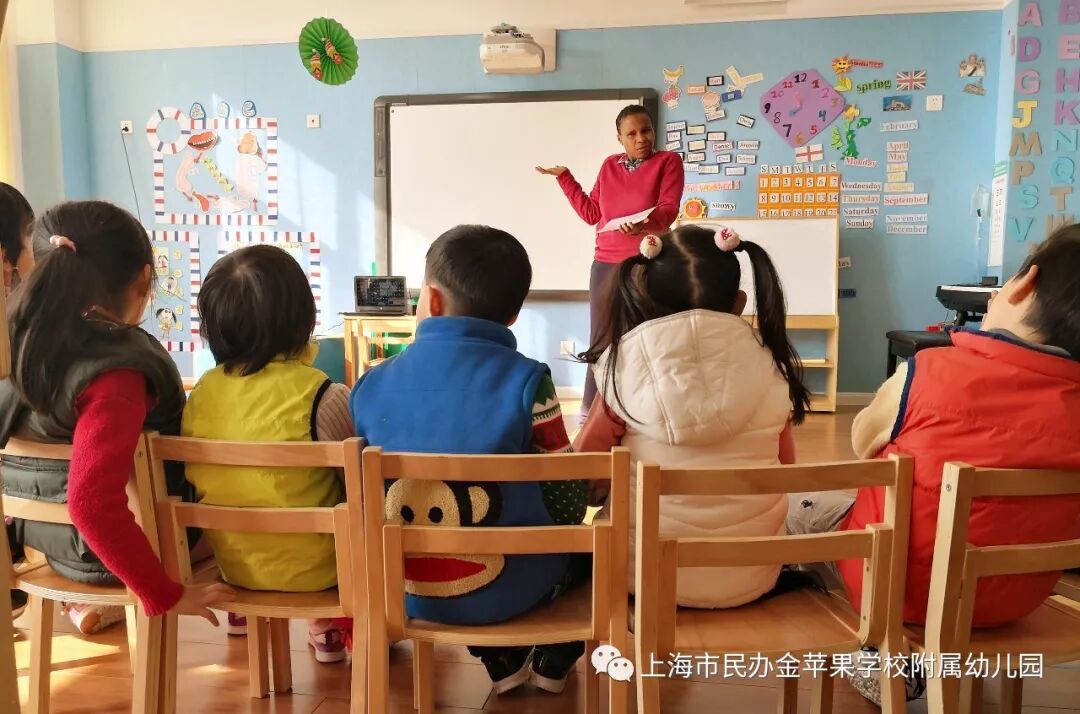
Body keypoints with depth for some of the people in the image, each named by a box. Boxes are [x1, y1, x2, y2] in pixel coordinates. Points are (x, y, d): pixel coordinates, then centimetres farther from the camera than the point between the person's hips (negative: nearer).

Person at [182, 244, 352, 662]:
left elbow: (192, 478, 4)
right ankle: (331, 625, 26)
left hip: (231, 564, 6)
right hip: (312, 568, -5)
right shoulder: (322, 396, -24)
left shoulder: (202, 391, -8)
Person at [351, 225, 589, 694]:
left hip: (407, 592, 3)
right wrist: (556, 535, 13)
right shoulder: (525, 380, -17)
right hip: (510, 589, -3)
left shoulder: (371, 385, -6)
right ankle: (554, 661, 40)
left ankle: (505, 664, 38)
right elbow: (565, 499, -9)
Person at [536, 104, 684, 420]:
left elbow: (668, 210, -11)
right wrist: (564, 177, 11)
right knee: (601, 338, 5)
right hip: (605, 265, 4)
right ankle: (591, 411, 14)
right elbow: (591, 213, 15)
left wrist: (643, 224, -32)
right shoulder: (609, 165, 15)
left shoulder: (668, 160, 2)